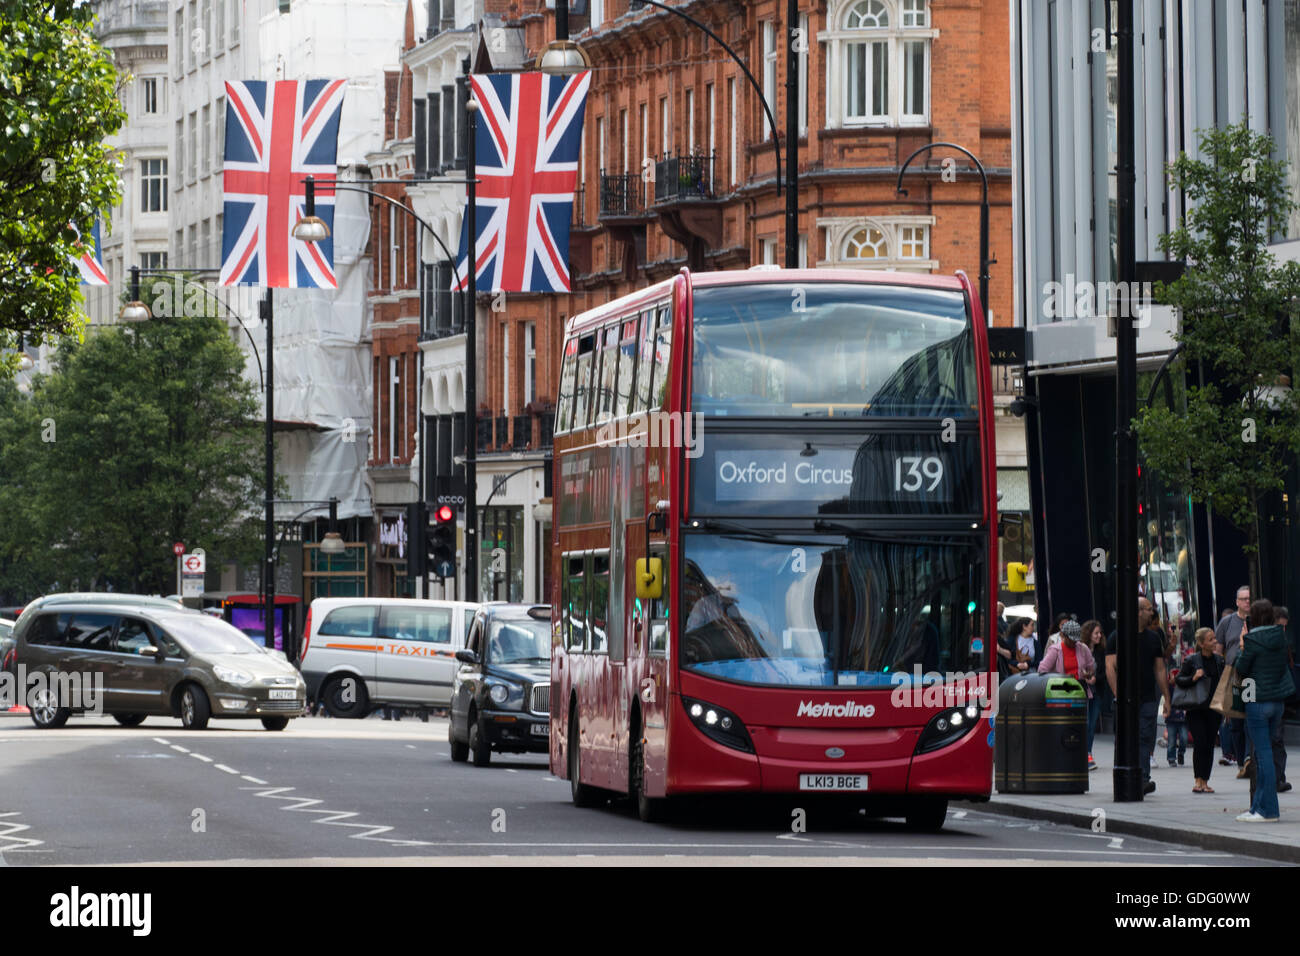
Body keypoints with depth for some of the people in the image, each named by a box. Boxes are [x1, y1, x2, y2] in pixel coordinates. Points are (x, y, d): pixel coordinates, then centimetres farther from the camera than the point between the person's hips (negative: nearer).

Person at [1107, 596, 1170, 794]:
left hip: (1148, 698, 4)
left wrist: (1166, 698, 11)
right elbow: (1110, 668, -6)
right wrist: (1118, 695, -15)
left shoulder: (1154, 637, 14)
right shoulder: (1117, 636, -1)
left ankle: (1143, 778, -6)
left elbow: (1160, 670, 17)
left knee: (1145, 738, -4)